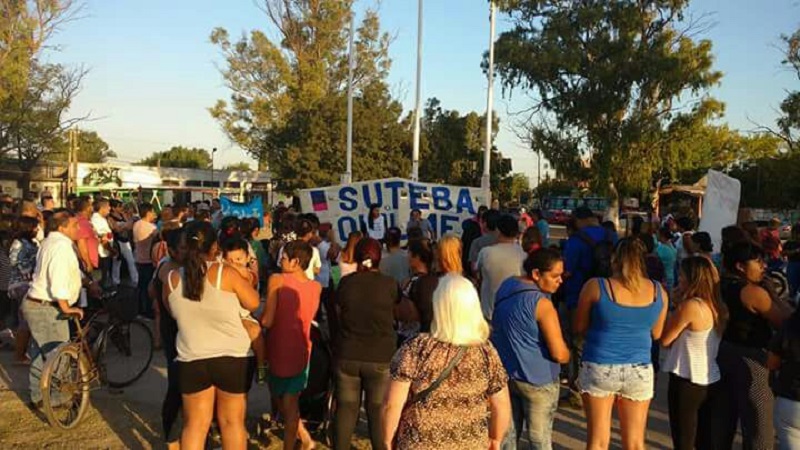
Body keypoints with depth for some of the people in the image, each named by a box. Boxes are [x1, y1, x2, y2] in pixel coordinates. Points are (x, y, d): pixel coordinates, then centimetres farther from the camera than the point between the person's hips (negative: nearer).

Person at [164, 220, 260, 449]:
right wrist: (244, 281, 11)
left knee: (194, 425, 14)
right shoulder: (225, 273, -13)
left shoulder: (172, 279, -1)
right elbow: (253, 303, -3)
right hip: (233, 358, -2)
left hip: (191, 360, 3)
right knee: (232, 422, 13)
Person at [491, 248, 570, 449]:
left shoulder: (505, 287, 2)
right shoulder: (541, 303, -21)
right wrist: (569, 354, 0)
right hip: (537, 380, -7)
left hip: (505, 374, 7)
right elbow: (560, 354, -21)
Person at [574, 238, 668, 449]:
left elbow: (579, 328, 1)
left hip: (599, 368, -2)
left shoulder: (596, 286, -10)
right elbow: (656, 334, 11)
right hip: (639, 371, 2)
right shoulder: (658, 291, -1)